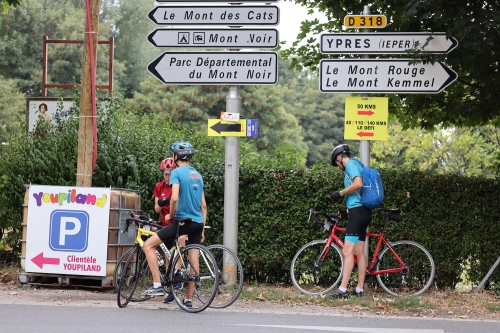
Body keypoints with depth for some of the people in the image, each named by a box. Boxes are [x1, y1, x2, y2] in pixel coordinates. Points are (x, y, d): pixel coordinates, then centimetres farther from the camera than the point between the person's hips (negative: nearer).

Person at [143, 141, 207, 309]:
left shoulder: (176, 172, -7)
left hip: (183, 220, -8)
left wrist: (171, 215, -3)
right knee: (193, 260, 10)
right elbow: (203, 205, 16)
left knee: (148, 245, 0)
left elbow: (174, 198, -21)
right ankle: (189, 299, 15)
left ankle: (157, 285, -6)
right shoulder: (197, 175, 15)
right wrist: (202, 229, 20)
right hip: (198, 222, 8)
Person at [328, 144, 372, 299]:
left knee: (347, 252, -14)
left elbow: (358, 183, -24)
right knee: (359, 252, 11)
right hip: (363, 212, 10)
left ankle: (343, 289, -20)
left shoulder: (350, 164, -6)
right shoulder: (356, 165, 24)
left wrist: (340, 193, -15)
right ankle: (360, 289, 13)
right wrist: (347, 210, 23)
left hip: (357, 211, -10)